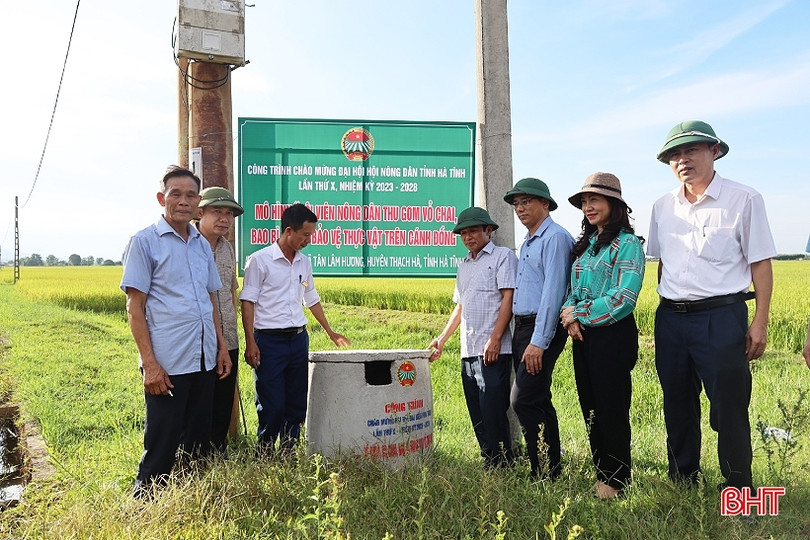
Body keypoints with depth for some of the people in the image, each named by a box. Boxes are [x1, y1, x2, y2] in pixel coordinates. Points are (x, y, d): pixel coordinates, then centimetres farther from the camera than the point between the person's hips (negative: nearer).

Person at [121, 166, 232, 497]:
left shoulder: (202, 244, 13)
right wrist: (150, 363, -13)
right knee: (161, 445, 2)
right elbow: (134, 307, -7)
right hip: (167, 363, -6)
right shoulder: (144, 242, -4)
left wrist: (222, 347, 11)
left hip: (205, 359, 6)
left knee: (198, 440, 15)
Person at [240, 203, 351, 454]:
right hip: (269, 341, -6)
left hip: (299, 339, 6)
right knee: (272, 405, -2)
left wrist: (331, 333, 23)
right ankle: (265, 455, 16)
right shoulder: (259, 260, -7)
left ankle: (288, 453, 22)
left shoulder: (304, 262, 11)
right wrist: (250, 343, -14)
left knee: (298, 403, 9)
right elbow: (248, 302, -8)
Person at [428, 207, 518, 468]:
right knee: (477, 415, 11)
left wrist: (495, 339, -17)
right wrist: (442, 339, 18)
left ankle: (502, 468, 4)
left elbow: (508, 299, -9)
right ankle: (488, 464, 20)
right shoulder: (464, 266, 22)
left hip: (493, 351, -7)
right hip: (468, 351, 8)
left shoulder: (502, 256, 0)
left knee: (493, 412, -7)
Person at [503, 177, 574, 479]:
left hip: (542, 329, -10)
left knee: (524, 400, -12)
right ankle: (549, 469, 22)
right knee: (538, 402, 12)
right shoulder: (528, 242, 20)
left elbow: (553, 291, -18)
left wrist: (539, 341, -22)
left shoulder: (555, 238, -10)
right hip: (523, 327, 10)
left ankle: (545, 474, -2)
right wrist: (523, 336, 15)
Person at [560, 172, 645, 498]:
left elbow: (623, 299, -18)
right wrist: (570, 316, -5)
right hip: (582, 336, 8)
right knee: (590, 409, 13)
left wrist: (579, 313, -12)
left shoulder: (627, 244, -9)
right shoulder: (585, 245, 14)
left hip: (613, 335, -7)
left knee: (611, 409, 2)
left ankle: (615, 482, 17)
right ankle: (600, 475, 27)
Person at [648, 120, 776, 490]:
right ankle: (682, 484, 29)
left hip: (721, 317, -5)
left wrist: (760, 323, -9)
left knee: (729, 409, 1)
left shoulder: (743, 200, -4)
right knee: (677, 407, 14)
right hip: (670, 320, 5)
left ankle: (739, 490, 19)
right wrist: (666, 311, 14)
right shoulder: (663, 207, 10)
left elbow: (760, 263, -5)